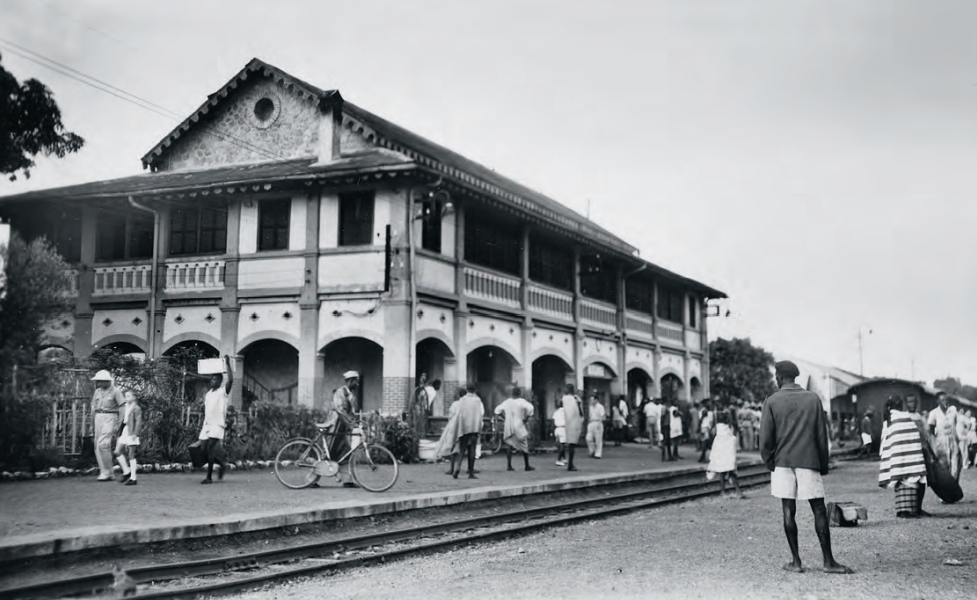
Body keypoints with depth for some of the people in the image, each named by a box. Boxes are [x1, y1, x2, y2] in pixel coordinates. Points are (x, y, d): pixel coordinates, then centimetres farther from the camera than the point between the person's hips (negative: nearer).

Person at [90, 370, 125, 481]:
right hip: (99, 418, 7)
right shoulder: (97, 391, 12)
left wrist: (119, 424, -14)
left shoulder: (115, 391, -6)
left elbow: (122, 407, -9)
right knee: (98, 446, 4)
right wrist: (92, 424, 14)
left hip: (110, 418, -7)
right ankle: (109, 474, 9)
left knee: (102, 444, -18)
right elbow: (93, 408, 15)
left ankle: (106, 472, -9)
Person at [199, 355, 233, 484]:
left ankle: (209, 477, -10)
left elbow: (230, 380, -21)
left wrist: (227, 364, -22)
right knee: (206, 452, 5)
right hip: (207, 425, 7)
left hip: (217, 425, -7)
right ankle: (223, 464, 29)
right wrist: (203, 424, 18)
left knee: (210, 450, -14)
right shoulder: (208, 393, 17)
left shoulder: (223, 392, -4)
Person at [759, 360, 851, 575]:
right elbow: (822, 436, 5)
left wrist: (769, 462, 9)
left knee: (788, 511, 4)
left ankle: (795, 561, 6)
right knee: (819, 510, 3)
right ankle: (828, 561, 2)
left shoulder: (772, 401, -2)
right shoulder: (813, 399, 3)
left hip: (783, 462, 0)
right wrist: (824, 465, 11)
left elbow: (766, 438, -3)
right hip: (808, 461, 0)